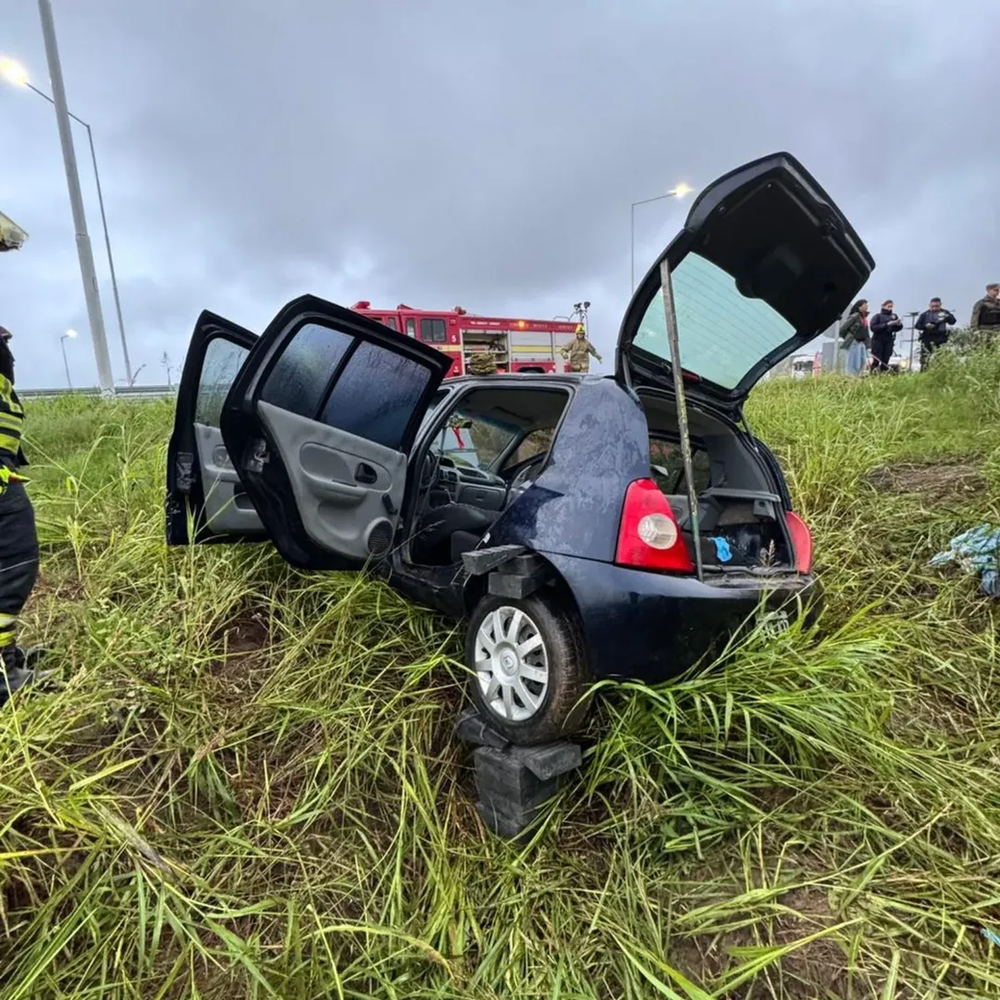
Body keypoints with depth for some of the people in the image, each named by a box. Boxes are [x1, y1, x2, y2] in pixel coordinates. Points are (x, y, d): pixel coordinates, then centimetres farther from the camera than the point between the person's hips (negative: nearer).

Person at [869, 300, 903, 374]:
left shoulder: (894, 316, 11)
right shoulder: (877, 316, -2)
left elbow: (898, 328, 12)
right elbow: (873, 327, -14)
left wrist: (899, 324, -10)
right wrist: (887, 324, -19)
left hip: (889, 341, 4)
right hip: (878, 340, -4)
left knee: (885, 359, 0)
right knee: (876, 360, -5)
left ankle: (883, 373, 6)